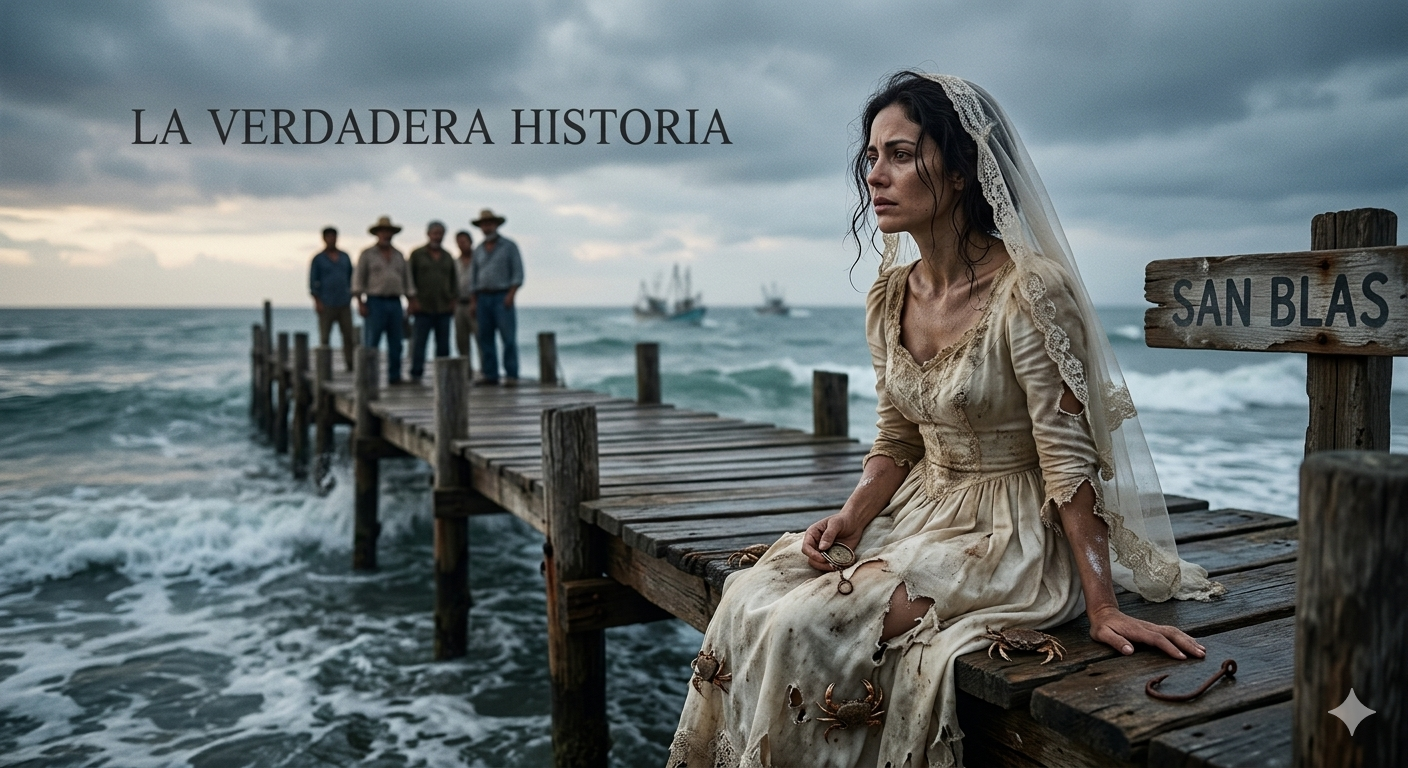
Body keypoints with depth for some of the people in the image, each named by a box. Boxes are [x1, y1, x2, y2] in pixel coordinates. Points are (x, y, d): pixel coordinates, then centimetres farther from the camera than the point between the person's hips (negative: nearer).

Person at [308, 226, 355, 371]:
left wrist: (350, 295, 10)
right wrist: (317, 302, -7)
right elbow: (313, 282, 2)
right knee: (324, 337, -3)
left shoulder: (345, 257, 15)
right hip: (326, 305, -3)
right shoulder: (318, 259, 4)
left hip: (344, 304, 3)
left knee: (349, 335, -1)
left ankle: (350, 363, 3)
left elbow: (351, 277, 20)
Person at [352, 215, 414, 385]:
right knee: (371, 343, -6)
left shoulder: (398, 255, 15)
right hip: (375, 302, -4)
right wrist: (360, 303, -10)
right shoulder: (367, 255, 4)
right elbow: (358, 280, 0)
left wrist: (412, 302, 9)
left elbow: (407, 280, 16)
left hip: (395, 302, 4)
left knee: (395, 343, 4)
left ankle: (394, 376, 8)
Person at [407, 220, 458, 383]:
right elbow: (409, 278, 3)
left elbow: (453, 280, 20)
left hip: (444, 308, 3)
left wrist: (453, 299, 8)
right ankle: (416, 374, -3)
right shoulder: (417, 254, 5)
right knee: (419, 341, -6)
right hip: (423, 307, -3)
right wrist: (412, 299, -6)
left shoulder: (448, 257, 15)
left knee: (443, 343, 3)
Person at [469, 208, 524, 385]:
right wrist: (474, 302, 10)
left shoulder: (509, 246, 4)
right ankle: (489, 374, 7)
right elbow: (473, 277, 18)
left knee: (508, 337, -9)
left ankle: (511, 375, -8)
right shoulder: (478, 249, 17)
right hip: (483, 297, 5)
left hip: (502, 296, -5)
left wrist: (511, 295, -12)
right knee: (485, 337, 2)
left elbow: (518, 273, -1)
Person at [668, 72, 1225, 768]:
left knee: (809, 624, -23)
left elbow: (1068, 459, -17)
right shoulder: (888, 299, 4)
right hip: (920, 512, 7)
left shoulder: (1029, 292, -18)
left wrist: (1102, 608, -16)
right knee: (752, 596, -13)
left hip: (1014, 535, -6)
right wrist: (851, 518, -6)